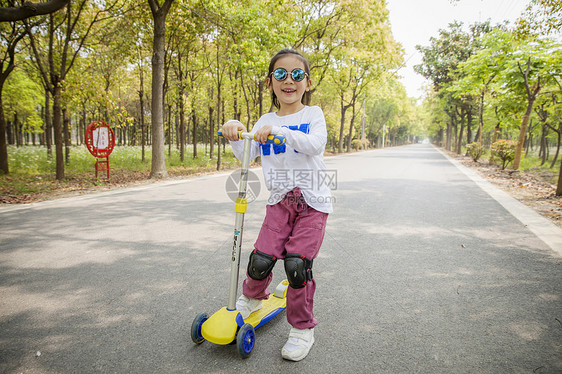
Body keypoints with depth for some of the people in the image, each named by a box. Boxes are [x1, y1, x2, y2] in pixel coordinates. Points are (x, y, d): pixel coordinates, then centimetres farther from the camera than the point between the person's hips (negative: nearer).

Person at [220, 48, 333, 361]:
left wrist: (279, 130, -30)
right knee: (261, 259, -6)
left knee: (297, 262, -12)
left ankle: (303, 329, 11)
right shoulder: (266, 121, 11)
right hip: (280, 200, 3)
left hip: (312, 201, -3)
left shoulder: (313, 114, 1)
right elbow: (246, 155, 2)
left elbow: (316, 144, -20)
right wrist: (235, 133, -16)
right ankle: (252, 299, 30)